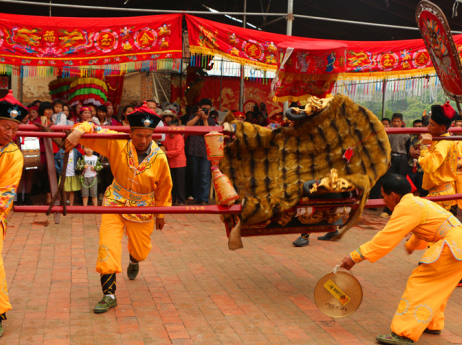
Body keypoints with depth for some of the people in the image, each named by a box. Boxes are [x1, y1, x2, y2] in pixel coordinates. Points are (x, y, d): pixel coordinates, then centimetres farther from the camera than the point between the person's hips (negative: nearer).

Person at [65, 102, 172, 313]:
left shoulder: (159, 158, -15)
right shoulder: (117, 144, -17)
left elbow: (164, 188, 0)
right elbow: (93, 130, -15)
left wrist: (161, 213, 9)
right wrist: (78, 131, -39)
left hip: (143, 209, 1)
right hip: (115, 203, -1)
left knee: (141, 251, 16)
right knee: (108, 247, -15)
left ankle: (134, 260, 57)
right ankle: (109, 295, -4)